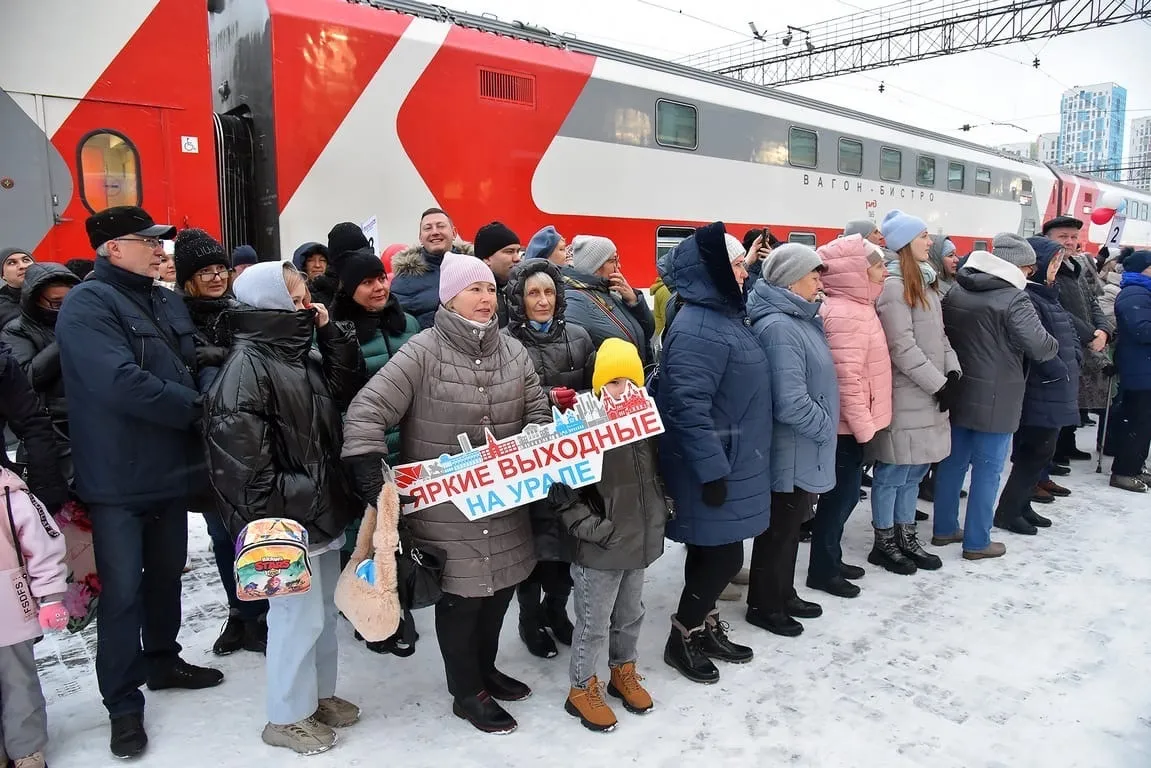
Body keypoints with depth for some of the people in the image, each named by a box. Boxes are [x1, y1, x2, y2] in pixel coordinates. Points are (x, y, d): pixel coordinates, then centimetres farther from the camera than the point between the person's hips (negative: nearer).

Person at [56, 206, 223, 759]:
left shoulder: (168, 303, 10)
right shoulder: (87, 303, -14)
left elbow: (193, 369, 16)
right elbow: (120, 382, -26)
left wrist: (198, 405, -5)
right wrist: (195, 408, -17)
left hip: (171, 468, 7)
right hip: (118, 477, -7)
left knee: (166, 576, 19)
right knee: (122, 590, 3)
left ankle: (162, 661, 38)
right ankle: (123, 702, 17)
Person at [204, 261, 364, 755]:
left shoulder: (302, 352, 10)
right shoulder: (246, 368, -17)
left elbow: (346, 391, 10)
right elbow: (245, 460, -20)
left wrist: (331, 333, 1)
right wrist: (284, 509, -18)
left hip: (321, 511, 9)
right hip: (285, 520, -9)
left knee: (324, 609, 18)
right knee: (298, 615, 1)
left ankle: (319, 694, 36)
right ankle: (287, 717, 20)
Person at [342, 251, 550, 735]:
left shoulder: (513, 351, 4)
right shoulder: (423, 352, -14)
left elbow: (538, 411, 10)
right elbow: (366, 414, -17)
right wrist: (373, 482, -25)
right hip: (446, 506, -6)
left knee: (500, 586, 18)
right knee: (461, 595, 7)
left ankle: (484, 668, 43)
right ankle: (466, 692, 29)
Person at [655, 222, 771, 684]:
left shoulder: (725, 316, 11)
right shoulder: (698, 329, -22)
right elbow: (688, 406, -28)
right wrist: (712, 469, -26)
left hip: (729, 462, 10)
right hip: (713, 466, -10)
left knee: (711, 553, 19)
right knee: (723, 556, 0)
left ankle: (705, 628, 34)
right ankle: (681, 639, 19)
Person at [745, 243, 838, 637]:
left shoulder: (801, 319, 8)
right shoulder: (779, 328, -24)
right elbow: (791, 404, -29)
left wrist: (825, 424, 11)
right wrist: (826, 426, -14)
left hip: (803, 449, 10)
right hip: (791, 451, -10)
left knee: (790, 526, 21)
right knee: (778, 530, 6)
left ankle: (783, 595, 37)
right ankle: (763, 605, 23)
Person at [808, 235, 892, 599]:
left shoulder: (853, 307, 12)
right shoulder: (845, 315, -21)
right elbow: (848, 379, -24)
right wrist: (863, 426, -20)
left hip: (851, 423, 10)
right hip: (848, 425, -10)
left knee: (843, 494, 17)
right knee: (841, 496, 1)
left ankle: (831, 559, 30)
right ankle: (822, 570, 14)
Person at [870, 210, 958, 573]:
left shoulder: (924, 281, 16)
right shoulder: (893, 285, -14)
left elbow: (939, 333, 18)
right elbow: (902, 347, -19)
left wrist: (952, 371, 4)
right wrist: (938, 383, -15)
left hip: (928, 393, 9)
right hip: (906, 397, -9)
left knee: (915, 469, 15)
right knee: (894, 471, 2)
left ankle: (906, 537, 27)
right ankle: (884, 544, 15)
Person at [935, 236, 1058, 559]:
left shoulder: (954, 291, 5)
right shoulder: (1014, 299, -15)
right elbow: (1040, 346, -20)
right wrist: (1054, 345, 1)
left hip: (956, 393, 7)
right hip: (994, 398, -7)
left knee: (953, 461, 16)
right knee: (987, 469, 4)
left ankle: (944, 527, 26)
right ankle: (977, 542, 12)